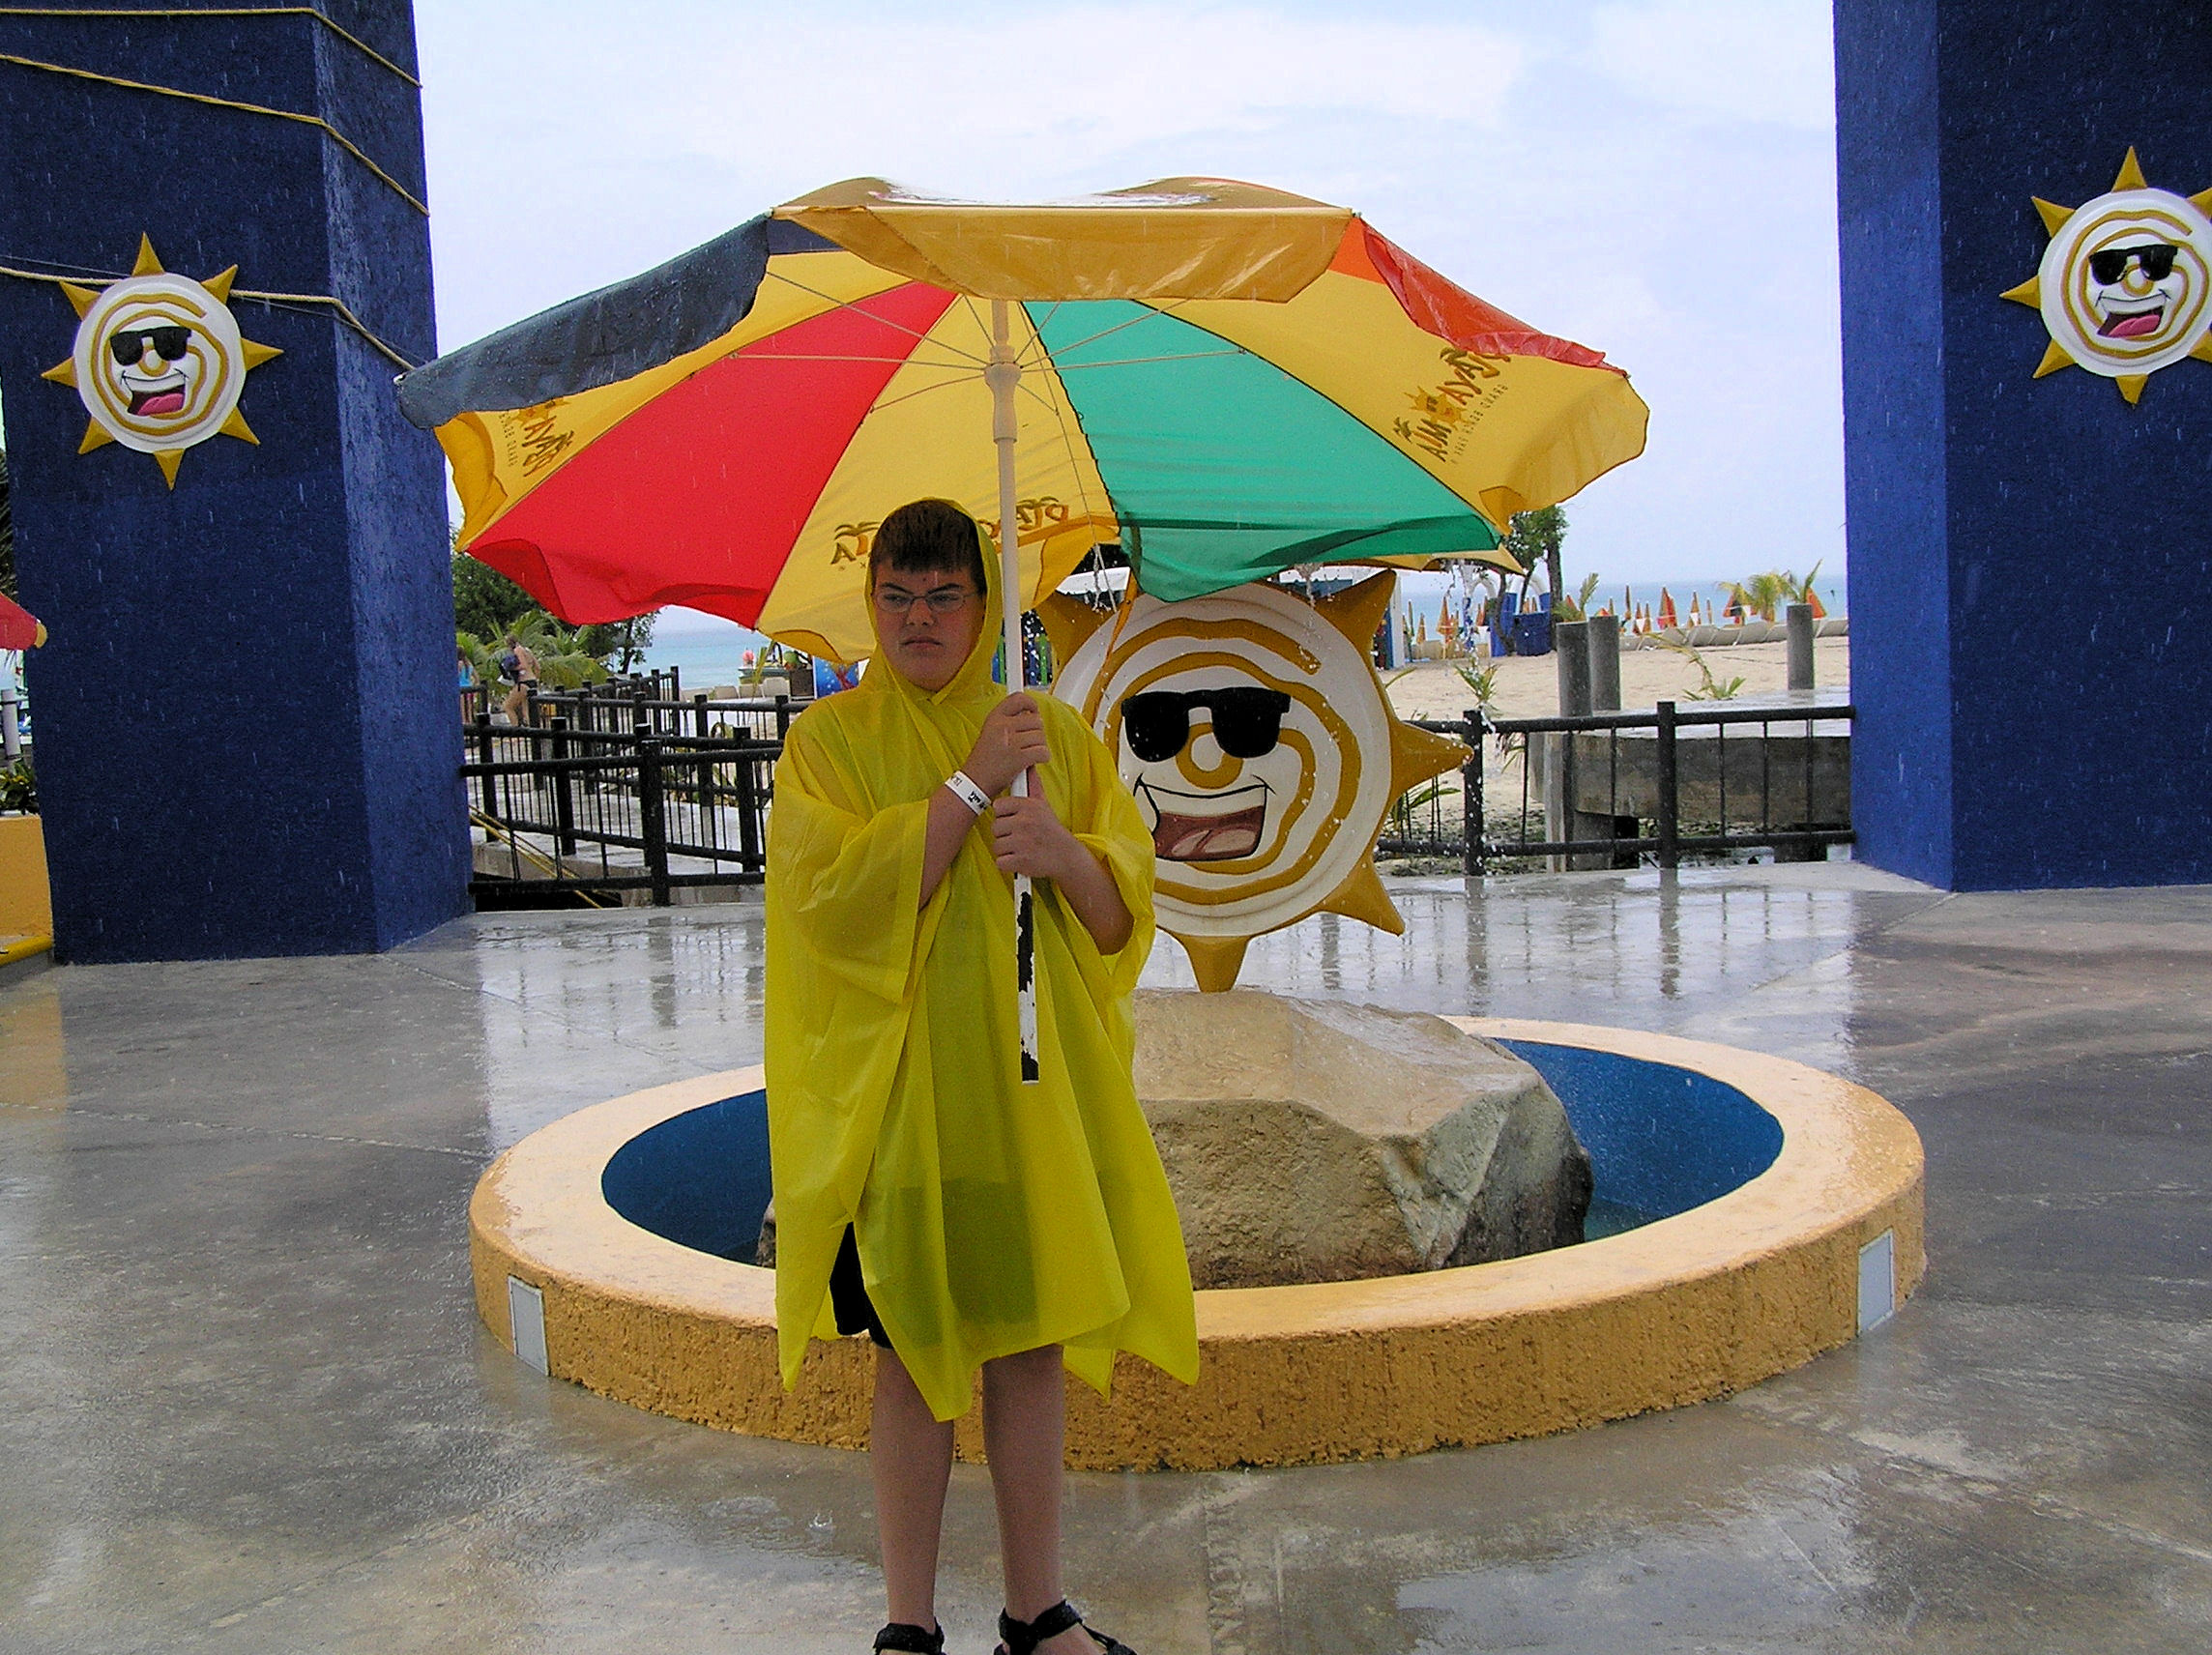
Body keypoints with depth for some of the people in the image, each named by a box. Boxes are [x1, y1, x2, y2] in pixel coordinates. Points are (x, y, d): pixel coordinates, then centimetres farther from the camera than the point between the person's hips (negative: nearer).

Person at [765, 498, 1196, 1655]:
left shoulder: (1054, 735, 8)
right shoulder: (828, 740, 0)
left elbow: (1127, 907, 4)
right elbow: (836, 890, -15)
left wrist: (1064, 853, -17)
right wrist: (970, 787, -17)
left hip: (1032, 1084, 3)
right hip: (896, 1088, -2)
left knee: (1033, 1344, 9)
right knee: (913, 1355, 5)